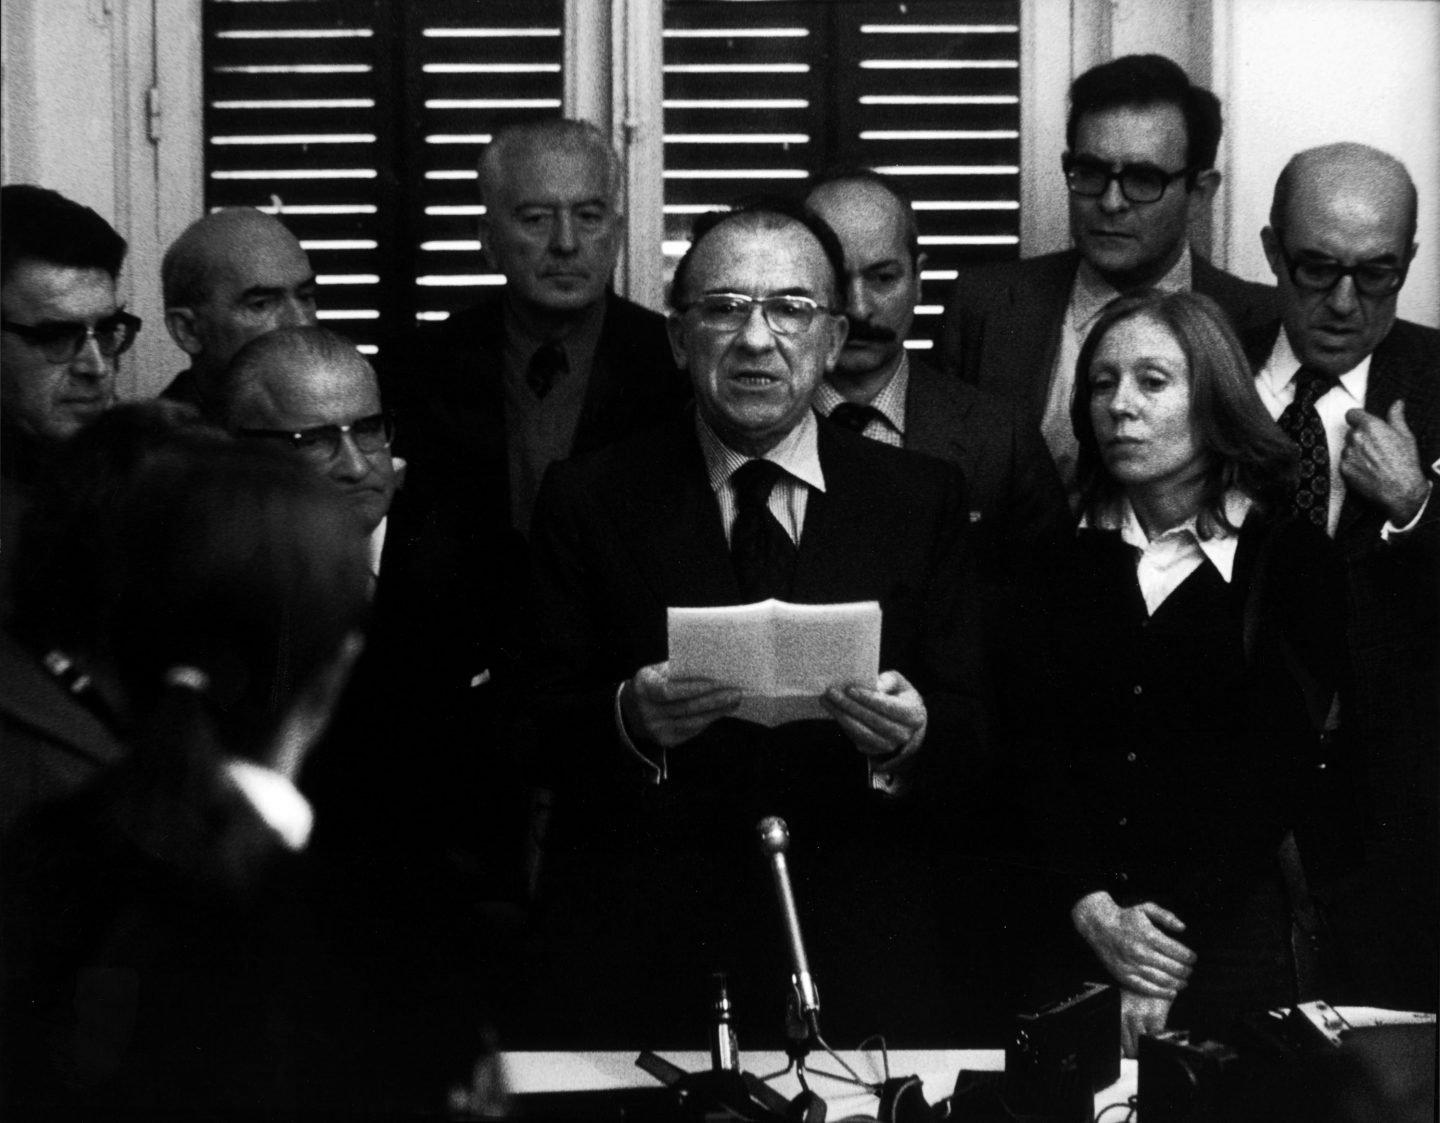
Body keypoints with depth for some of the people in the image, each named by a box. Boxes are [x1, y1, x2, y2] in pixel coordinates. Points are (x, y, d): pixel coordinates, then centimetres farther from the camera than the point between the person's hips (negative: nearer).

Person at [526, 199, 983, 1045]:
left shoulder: (921, 498, 5)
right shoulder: (591, 500, 2)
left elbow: (973, 731, 1)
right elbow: (540, 735, -3)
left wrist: (911, 739, -21)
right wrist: (630, 722, -24)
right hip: (642, 962, -1)